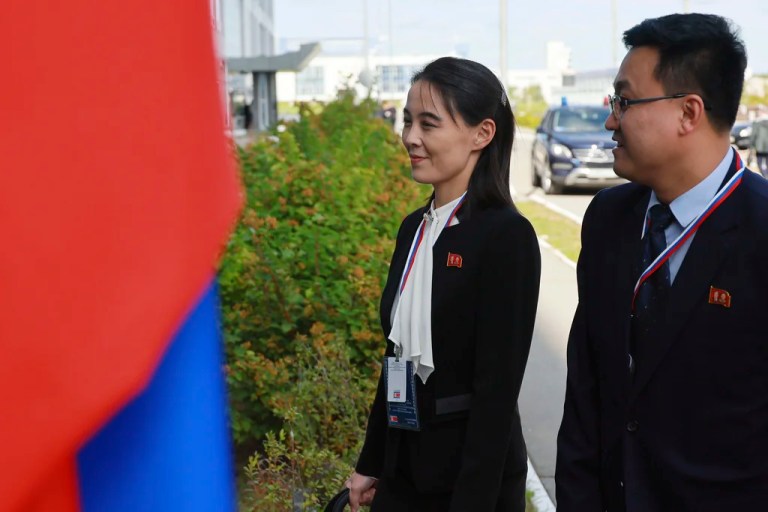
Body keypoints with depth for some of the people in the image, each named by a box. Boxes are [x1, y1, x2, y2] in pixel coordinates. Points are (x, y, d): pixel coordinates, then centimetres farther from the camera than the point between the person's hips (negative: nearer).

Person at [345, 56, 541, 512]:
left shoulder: (507, 235, -15)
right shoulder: (414, 228, 5)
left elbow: (498, 386, -18)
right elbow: (398, 360, 11)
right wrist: (372, 463, 13)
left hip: (474, 473, -6)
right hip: (403, 468, 6)